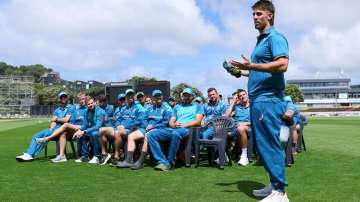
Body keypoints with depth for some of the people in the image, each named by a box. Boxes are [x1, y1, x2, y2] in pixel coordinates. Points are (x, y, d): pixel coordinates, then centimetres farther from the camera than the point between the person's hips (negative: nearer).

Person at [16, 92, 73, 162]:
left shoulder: (71, 108, 3)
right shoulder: (57, 110, 24)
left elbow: (66, 120, -9)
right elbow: (53, 121, 12)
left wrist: (56, 119, 7)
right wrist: (51, 128, -9)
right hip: (54, 128, 8)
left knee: (46, 134, -30)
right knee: (36, 136, -7)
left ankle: (31, 155, -28)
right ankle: (29, 154, -22)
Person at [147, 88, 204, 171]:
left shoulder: (197, 106, 19)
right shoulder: (177, 107, 31)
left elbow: (198, 121, 2)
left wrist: (184, 125, -11)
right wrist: (174, 124, -4)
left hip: (188, 129, -5)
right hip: (173, 129, 5)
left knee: (176, 133, -42)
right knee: (151, 134, -18)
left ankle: (170, 163, -27)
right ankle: (163, 161, -25)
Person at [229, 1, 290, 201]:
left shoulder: (275, 37, -6)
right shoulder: (261, 40, 22)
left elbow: (282, 64, -21)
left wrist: (251, 66, -23)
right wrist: (244, 72, 19)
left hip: (268, 99, -10)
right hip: (258, 99, 10)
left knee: (270, 144, -8)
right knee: (263, 144, 13)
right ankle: (275, 185, 24)